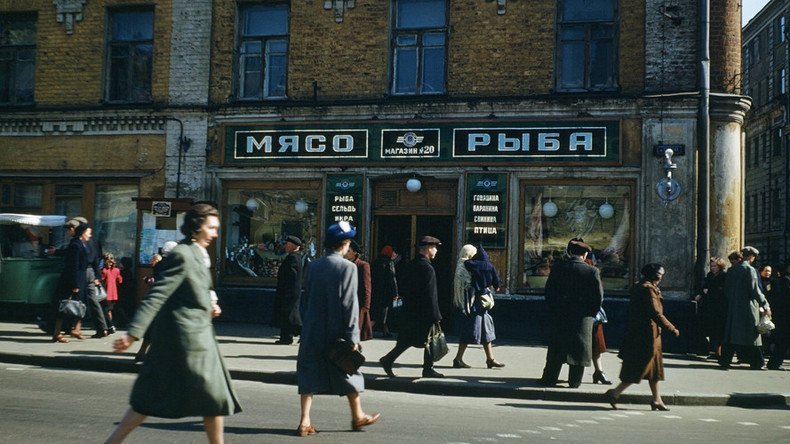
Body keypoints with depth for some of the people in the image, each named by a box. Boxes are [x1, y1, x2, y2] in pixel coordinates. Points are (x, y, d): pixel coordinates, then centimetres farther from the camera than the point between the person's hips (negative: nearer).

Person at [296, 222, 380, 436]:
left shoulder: (313, 265, 2)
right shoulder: (348, 267, -12)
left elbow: (309, 296, 8)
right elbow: (349, 304, -15)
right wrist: (353, 336, -12)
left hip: (313, 330, 4)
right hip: (337, 330, -4)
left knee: (310, 373, 7)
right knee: (347, 372, 12)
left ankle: (305, 421, 2)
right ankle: (358, 416, 28)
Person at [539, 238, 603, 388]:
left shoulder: (558, 267, -5)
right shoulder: (592, 271, -8)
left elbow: (548, 291, 0)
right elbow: (599, 297, -5)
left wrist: (552, 309, 11)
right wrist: (591, 312, 8)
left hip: (560, 315, 1)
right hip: (583, 318, -1)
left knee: (556, 348, 11)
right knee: (579, 348, 9)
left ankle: (549, 378, 18)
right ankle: (574, 382, 14)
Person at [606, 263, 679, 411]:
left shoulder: (639, 286, 14)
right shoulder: (648, 288, -17)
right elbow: (656, 313, -21)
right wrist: (672, 328, -13)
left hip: (636, 331, 10)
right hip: (648, 334, -10)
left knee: (654, 366, 15)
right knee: (641, 367, -4)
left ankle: (657, 400, 21)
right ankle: (615, 393, -3)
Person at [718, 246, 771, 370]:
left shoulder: (732, 270, 9)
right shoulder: (750, 269, -11)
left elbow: (726, 290, 13)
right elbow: (755, 290, -14)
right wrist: (765, 305, -6)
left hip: (733, 307, 6)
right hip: (747, 307, -6)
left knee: (731, 332, 8)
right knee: (750, 335, 0)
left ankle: (725, 360, 7)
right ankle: (756, 363, 5)